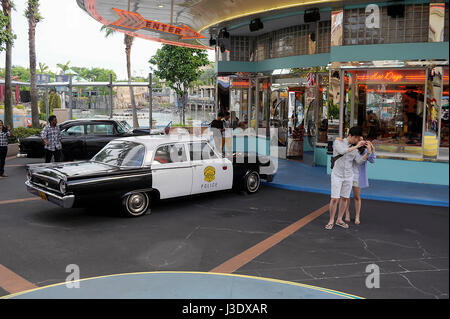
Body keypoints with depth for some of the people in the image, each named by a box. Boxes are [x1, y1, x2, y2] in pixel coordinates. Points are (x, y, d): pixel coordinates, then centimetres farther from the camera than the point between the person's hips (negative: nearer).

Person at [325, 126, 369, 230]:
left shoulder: (354, 148, 5)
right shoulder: (338, 142, -8)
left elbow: (359, 162, -4)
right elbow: (342, 151, -27)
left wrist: (368, 152, -15)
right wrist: (356, 146, -23)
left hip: (349, 176, 4)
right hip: (337, 175, -4)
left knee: (345, 198, 8)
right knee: (335, 199, -6)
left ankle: (339, 220, 21)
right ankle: (331, 221, 7)